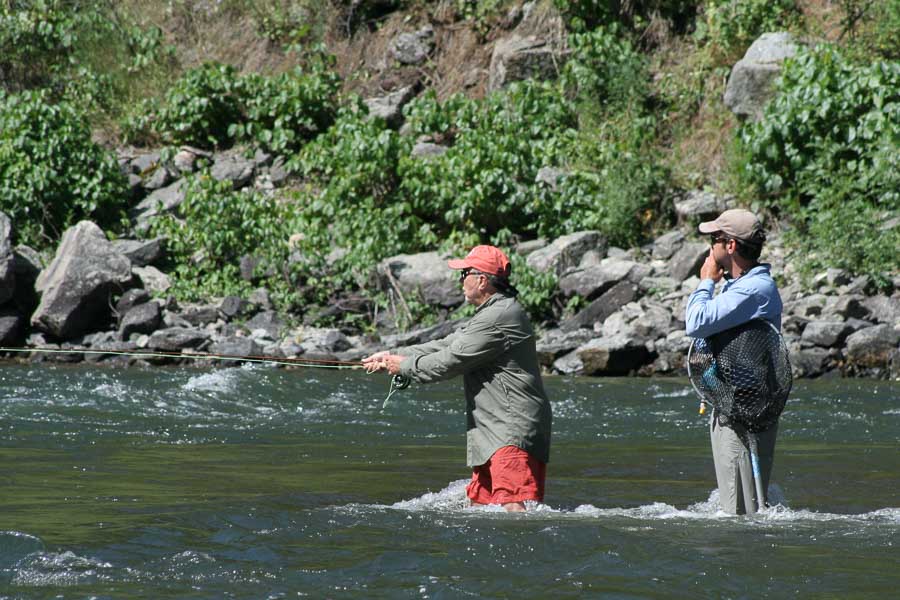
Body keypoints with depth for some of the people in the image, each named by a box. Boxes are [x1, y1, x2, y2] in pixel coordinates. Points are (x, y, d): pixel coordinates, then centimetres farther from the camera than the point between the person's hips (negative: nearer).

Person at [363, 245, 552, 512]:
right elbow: (447, 345, 25)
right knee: (478, 503, 14)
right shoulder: (491, 315, 21)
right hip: (493, 433, 11)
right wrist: (393, 355, 23)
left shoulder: (500, 316, -16)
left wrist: (404, 365, 2)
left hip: (514, 433, -11)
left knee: (513, 505, -24)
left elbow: (452, 360, -13)